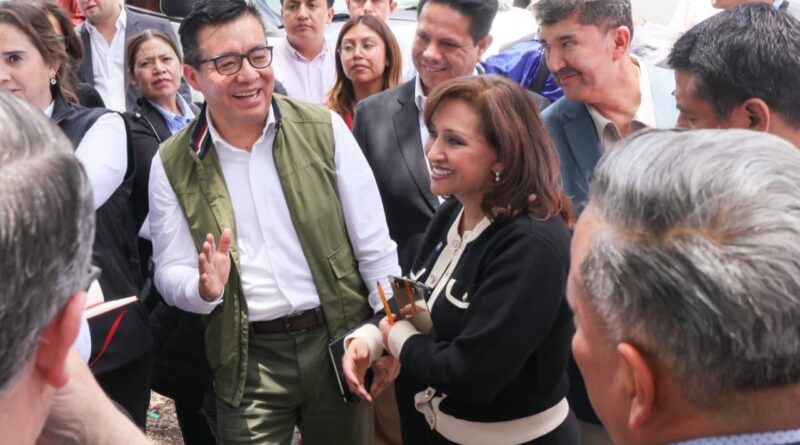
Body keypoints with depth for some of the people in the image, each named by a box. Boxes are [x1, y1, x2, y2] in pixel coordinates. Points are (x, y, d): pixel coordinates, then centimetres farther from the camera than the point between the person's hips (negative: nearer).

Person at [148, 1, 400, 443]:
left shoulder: (325, 129, -4)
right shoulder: (172, 164, -3)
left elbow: (373, 242, -1)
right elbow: (169, 272, 1)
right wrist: (204, 288, -21)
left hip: (340, 340, 1)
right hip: (249, 360, -1)